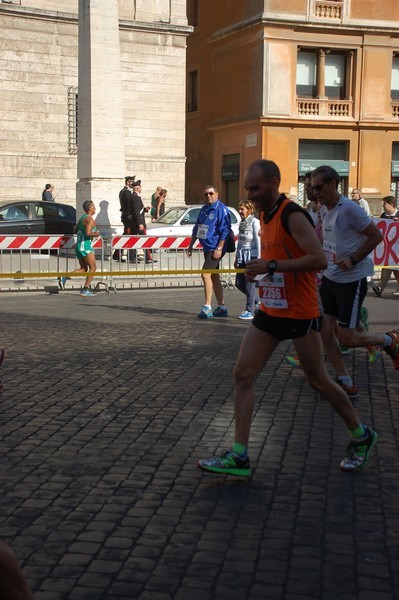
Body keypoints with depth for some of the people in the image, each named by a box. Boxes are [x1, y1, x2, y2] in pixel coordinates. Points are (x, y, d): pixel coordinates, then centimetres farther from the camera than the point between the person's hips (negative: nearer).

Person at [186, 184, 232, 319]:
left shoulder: (221, 209, -11)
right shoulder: (203, 209, 14)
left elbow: (225, 230, -17)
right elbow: (196, 228, 22)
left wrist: (219, 248, -21)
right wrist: (190, 246, 21)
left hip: (215, 248, -9)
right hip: (207, 248, 9)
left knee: (205, 274, -17)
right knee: (214, 277, 12)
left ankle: (207, 307, -16)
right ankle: (221, 307, 20)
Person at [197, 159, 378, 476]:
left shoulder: (293, 215, -17)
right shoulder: (266, 215, 10)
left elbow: (319, 259, -26)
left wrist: (272, 266, -25)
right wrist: (261, 269, 9)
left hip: (300, 315, -8)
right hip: (270, 312, 8)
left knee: (319, 380, 5)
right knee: (243, 375, -1)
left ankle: (360, 436, 28)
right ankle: (239, 456, 2)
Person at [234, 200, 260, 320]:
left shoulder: (255, 222, -9)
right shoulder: (242, 223, 13)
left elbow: (258, 241, -12)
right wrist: (237, 258, 19)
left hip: (252, 256, -8)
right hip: (242, 257, 8)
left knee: (249, 284, -6)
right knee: (239, 283, 7)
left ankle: (249, 311, 1)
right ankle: (257, 302, 24)